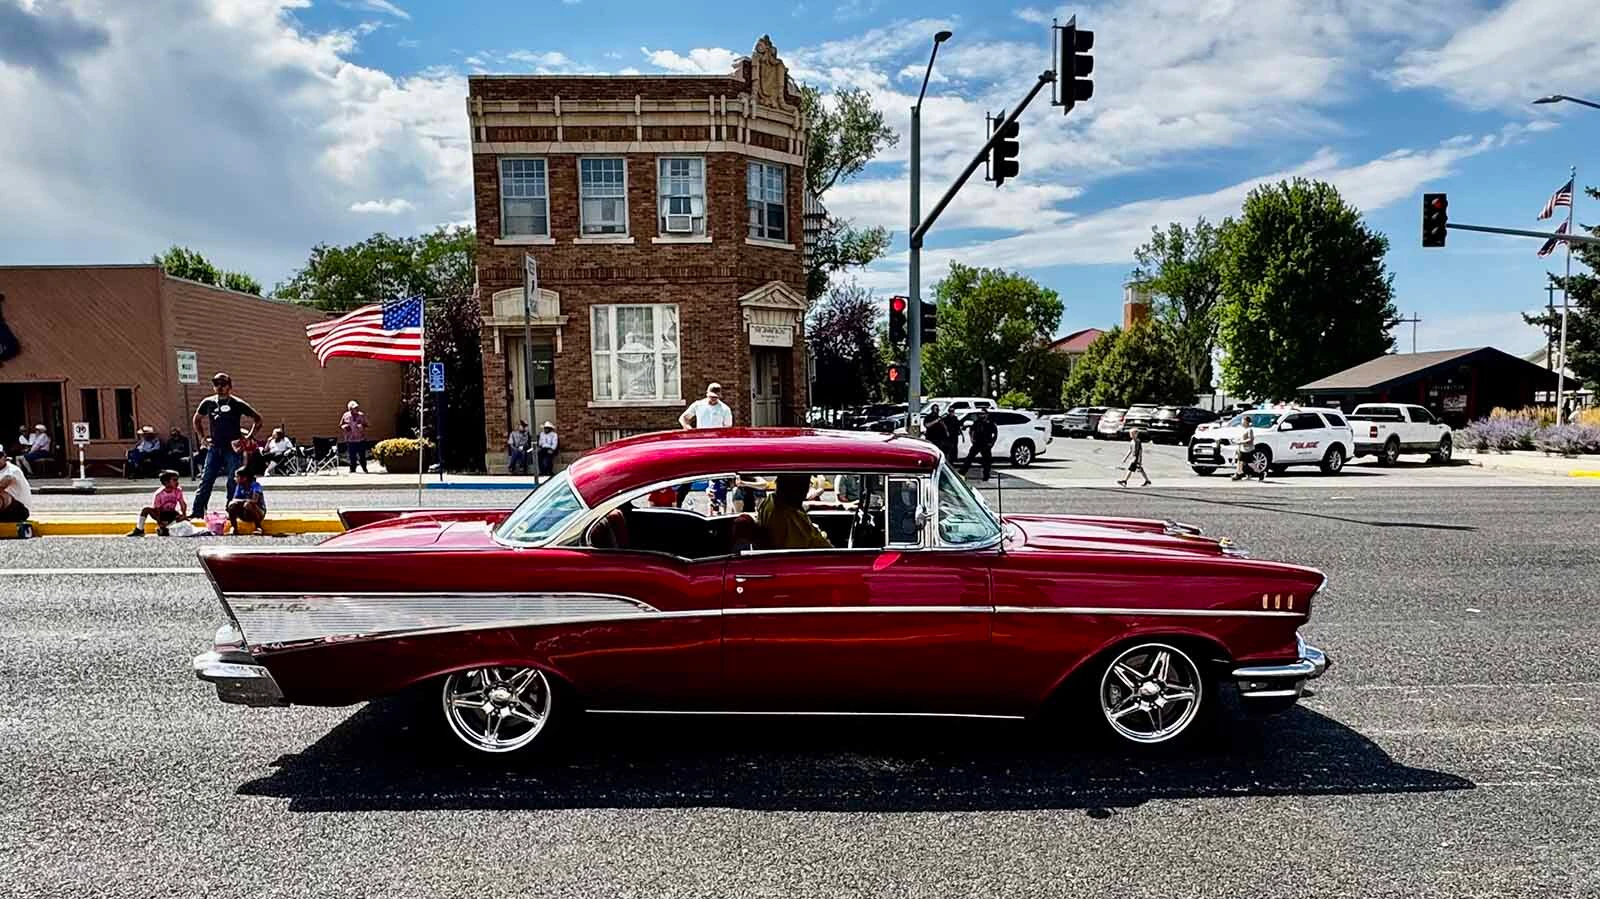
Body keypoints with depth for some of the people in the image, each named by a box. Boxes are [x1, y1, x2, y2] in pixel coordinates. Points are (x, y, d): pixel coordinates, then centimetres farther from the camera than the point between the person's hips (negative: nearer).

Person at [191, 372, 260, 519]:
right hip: (214, 448, 3)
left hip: (232, 448, -3)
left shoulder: (237, 404, -3)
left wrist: (248, 437, -4)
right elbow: (196, 420, 23)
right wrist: (203, 437, 11)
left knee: (233, 483, 0)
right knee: (206, 480, 1)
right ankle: (198, 511, 4)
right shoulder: (208, 402, 6)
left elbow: (258, 419, 3)